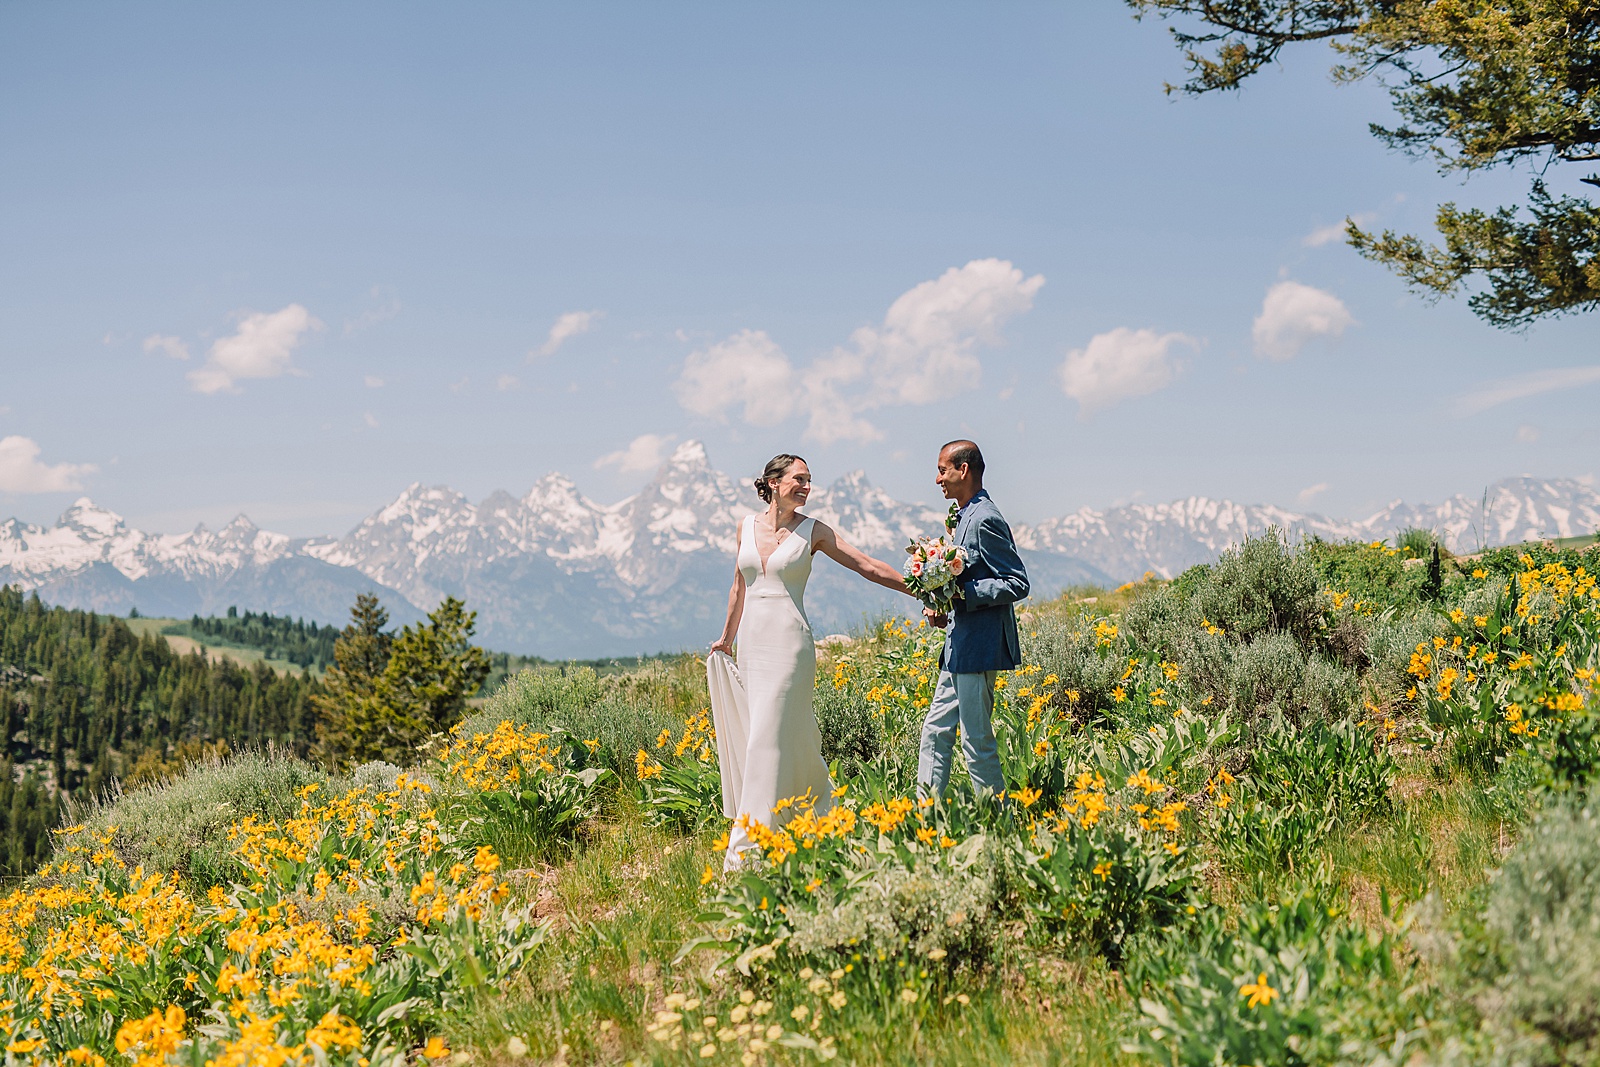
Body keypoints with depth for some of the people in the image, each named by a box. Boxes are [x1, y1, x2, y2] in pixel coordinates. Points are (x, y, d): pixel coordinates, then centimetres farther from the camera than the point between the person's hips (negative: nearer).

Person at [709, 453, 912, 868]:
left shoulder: (813, 531, 0)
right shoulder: (747, 525, 9)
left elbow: (868, 566, -1)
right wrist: (726, 638, 25)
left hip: (789, 643, -4)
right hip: (752, 643, 4)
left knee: (769, 739, -8)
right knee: (791, 738, 9)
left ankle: (747, 850, -6)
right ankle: (824, 806, 28)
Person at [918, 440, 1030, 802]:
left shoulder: (985, 520, -15)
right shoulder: (966, 517, 16)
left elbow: (1018, 583, -18)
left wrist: (960, 593, -22)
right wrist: (941, 608, 9)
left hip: (979, 648, -10)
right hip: (960, 649, 10)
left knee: (976, 740, -4)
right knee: (935, 732, 13)